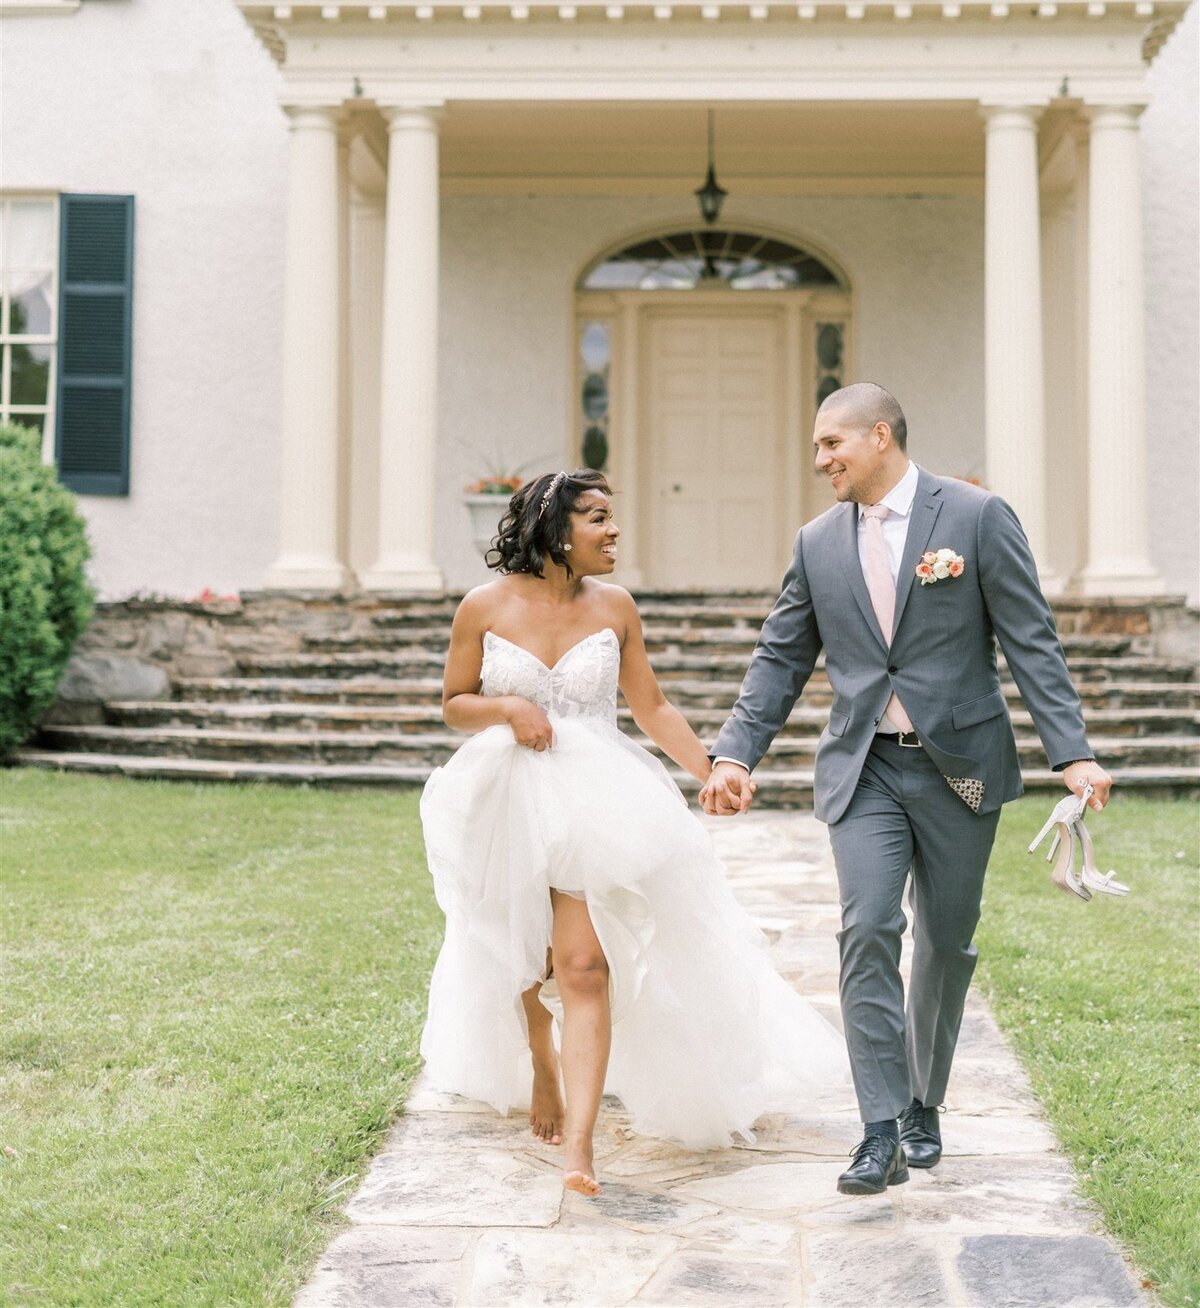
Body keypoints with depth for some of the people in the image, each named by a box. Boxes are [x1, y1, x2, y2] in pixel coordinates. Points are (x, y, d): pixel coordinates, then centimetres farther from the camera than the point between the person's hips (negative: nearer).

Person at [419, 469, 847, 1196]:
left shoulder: (614, 606, 0)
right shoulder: (486, 608, -5)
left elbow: (651, 705, 7)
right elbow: (454, 703, 4)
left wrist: (711, 770, 0)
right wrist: (507, 709, -15)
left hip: (595, 805, -1)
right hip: (510, 806, 1)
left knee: (584, 966, -13)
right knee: (525, 963, 17)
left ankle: (579, 1144, -16)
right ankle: (542, 1074, 46)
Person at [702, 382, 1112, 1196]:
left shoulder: (978, 517, -5)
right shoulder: (819, 542, 6)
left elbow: (1032, 642, -6)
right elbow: (781, 658, 9)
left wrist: (1072, 751, -14)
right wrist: (737, 754, -2)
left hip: (958, 765, -2)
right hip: (865, 769, 2)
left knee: (946, 943, 9)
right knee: (868, 931, -12)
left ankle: (924, 1105, 29)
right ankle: (882, 1135, -8)